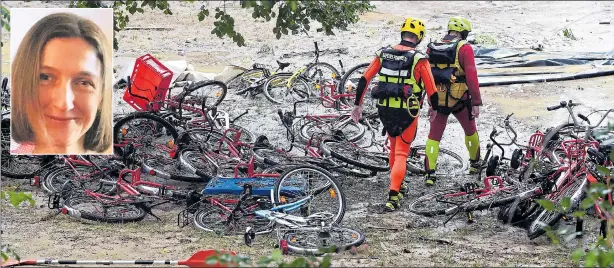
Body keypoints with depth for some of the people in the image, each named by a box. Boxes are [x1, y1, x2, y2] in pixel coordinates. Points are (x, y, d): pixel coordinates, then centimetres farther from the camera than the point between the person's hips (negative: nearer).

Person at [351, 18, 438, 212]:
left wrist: (358, 105, 10)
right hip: (406, 113, -4)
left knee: (395, 147, 26)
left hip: (384, 110, 4)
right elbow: (431, 91, -8)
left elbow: (364, 80, 1)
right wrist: (434, 109, 11)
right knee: (401, 153, 3)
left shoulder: (383, 53, 0)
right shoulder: (419, 59, -11)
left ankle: (398, 185, 41)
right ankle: (393, 197, -9)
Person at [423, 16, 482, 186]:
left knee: (434, 136, 9)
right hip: (460, 101, -2)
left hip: (437, 101, 2)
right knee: (470, 131, 21)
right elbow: (471, 76, -17)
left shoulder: (431, 48, 3)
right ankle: (475, 163, 37)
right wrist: (476, 103, -15)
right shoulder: (464, 48, -10)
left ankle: (430, 173, -1)